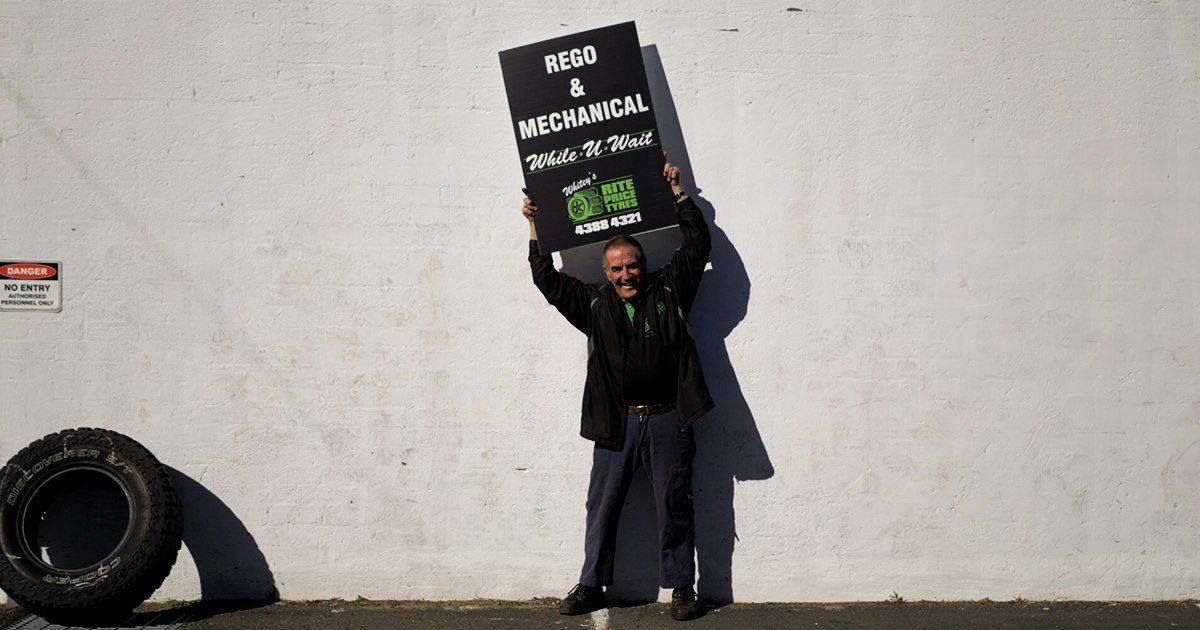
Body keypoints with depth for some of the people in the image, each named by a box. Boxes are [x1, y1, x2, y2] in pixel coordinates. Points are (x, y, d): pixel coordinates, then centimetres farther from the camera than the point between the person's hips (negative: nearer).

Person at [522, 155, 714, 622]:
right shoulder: (594, 303, 10)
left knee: (674, 506, 3)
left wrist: (678, 193, 6)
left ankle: (680, 588, 12)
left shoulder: (668, 290, 6)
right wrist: (536, 230, 11)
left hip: (666, 421, -2)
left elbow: (697, 246, 5)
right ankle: (591, 586, 17)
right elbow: (549, 282, 12)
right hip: (617, 423, 2)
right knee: (602, 506, 6)